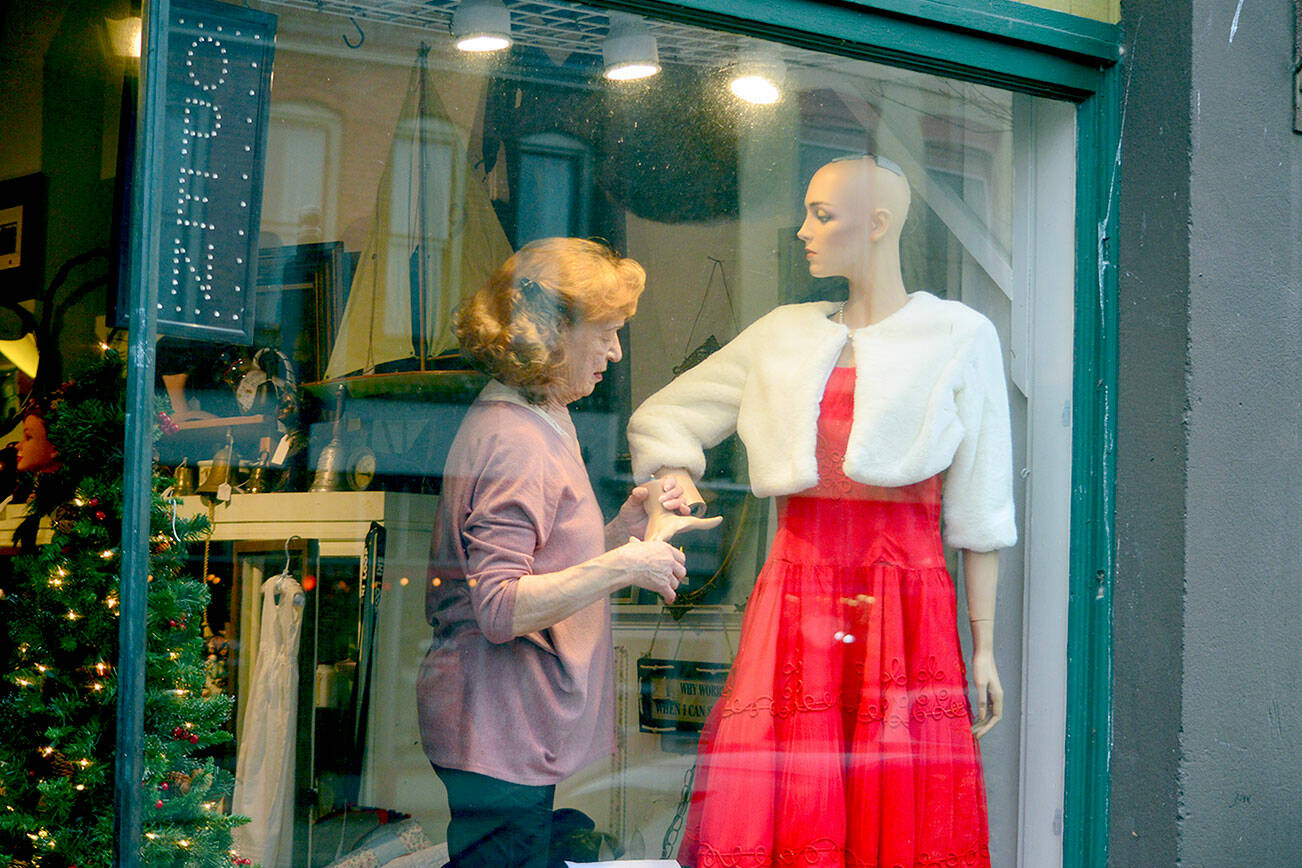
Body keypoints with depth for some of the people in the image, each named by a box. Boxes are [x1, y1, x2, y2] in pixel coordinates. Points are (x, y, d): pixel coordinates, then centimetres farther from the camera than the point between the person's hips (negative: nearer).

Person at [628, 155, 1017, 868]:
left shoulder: (960, 337, 4)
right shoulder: (782, 336, 14)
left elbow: (979, 510, 3)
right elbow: (663, 418, 21)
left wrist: (983, 648, 1)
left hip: (908, 612, -3)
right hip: (793, 601, 3)